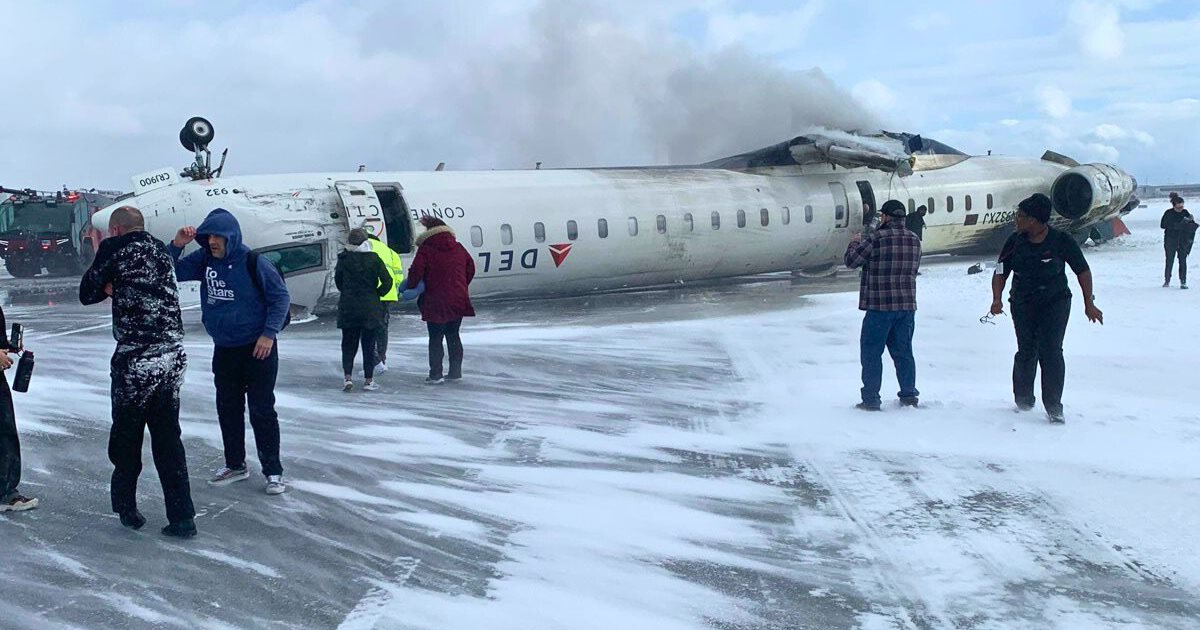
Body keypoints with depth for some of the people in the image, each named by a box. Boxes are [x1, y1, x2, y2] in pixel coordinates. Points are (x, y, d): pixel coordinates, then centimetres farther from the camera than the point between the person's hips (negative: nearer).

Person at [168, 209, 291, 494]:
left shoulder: (253, 262, -15)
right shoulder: (204, 259, 0)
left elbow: (281, 296, -11)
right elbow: (173, 273, 6)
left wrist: (269, 333, -15)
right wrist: (176, 246, -10)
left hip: (257, 349, -6)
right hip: (223, 350, 6)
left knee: (262, 410, -2)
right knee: (228, 409, 14)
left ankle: (273, 471, 7)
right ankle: (235, 465, 29)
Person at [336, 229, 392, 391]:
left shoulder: (344, 258, -3)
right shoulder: (374, 259, -6)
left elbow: (338, 280, 5)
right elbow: (387, 281, -8)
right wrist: (376, 294, 6)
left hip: (348, 308, 1)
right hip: (370, 308, -1)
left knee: (348, 343, 11)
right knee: (369, 344, 8)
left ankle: (348, 377, -2)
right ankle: (368, 380, 9)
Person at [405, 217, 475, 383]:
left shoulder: (426, 249, -7)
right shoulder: (459, 248, 9)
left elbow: (416, 271, -14)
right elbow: (471, 269, 15)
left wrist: (411, 288, 2)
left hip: (436, 302, -5)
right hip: (459, 301, 5)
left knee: (435, 338, 3)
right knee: (453, 336, 16)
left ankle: (435, 374, 2)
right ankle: (455, 371, 17)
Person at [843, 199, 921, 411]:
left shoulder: (876, 238, -14)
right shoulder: (914, 240, 7)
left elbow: (851, 261, -6)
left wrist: (854, 243, 14)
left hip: (880, 306, -6)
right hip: (907, 305, 6)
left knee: (871, 353, 2)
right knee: (903, 352, 16)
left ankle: (871, 400, 3)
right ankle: (909, 395, 19)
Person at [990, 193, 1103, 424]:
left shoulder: (1062, 241, -10)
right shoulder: (1015, 242, -3)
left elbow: (1083, 271, 1)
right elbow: (1001, 273, 2)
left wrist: (1089, 304, 0)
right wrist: (997, 299, -14)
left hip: (1055, 302, -2)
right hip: (1022, 303, 2)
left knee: (1051, 351, -11)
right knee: (1027, 352, 1)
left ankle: (1053, 407, -4)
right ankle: (1024, 399, 24)